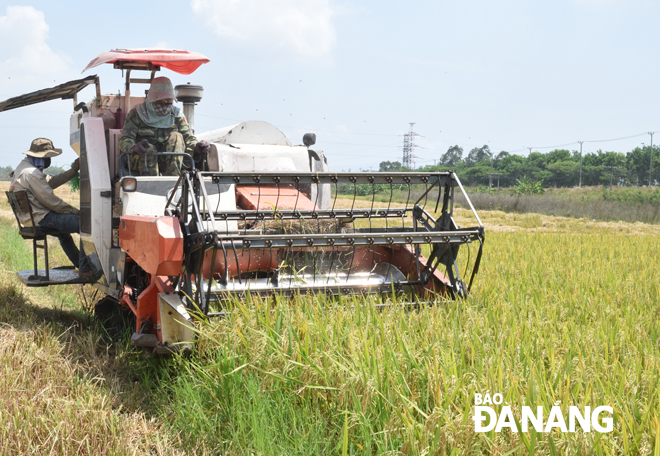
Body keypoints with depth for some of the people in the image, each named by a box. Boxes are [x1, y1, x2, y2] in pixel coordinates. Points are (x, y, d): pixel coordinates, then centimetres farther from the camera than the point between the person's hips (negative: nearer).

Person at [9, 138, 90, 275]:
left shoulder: (24, 166, 13)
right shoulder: (31, 173, -21)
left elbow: (50, 182, 17)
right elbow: (50, 200, -20)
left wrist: (74, 170, 14)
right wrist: (76, 211, -11)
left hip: (31, 218, 12)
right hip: (40, 220, -12)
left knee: (63, 232, 36)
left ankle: (79, 264, 49)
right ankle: (85, 268, -9)